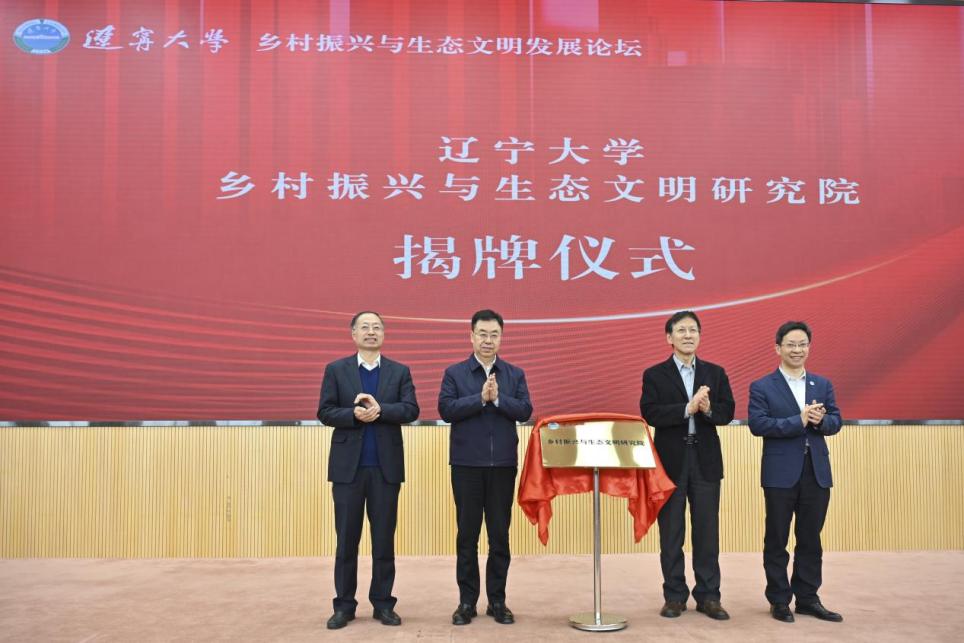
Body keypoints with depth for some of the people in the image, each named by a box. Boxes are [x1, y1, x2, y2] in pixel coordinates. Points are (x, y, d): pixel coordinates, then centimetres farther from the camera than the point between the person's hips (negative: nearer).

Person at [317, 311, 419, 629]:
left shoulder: (400, 371, 7)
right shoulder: (336, 369, 5)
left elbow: (411, 410, -5)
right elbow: (325, 412, -1)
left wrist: (380, 409, -20)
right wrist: (354, 415, -18)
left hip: (386, 466, 1)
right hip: (348, 466, -1)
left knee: (384, 538, 6)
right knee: (346, 538, 5)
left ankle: (383, 603, 16)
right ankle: (344, 604, 15)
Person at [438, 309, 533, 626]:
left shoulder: (515, 374, 8)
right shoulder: (454, 373, 3)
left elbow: (525, 410, -3)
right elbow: (445, 409, -9)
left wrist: (497, 398, -17)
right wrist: (480, 398, -18)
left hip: (503, 464, 1)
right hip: (466, 463, -1)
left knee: (500, 534, 7)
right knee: (467, 533, 5)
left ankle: (497, 600, 18)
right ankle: (467, 601, 15)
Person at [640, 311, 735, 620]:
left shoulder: (716, 373, 9)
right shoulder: (654, 374, 1)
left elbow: (728, 412, 1)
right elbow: (650, 413, -12)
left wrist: (708, 409, -20)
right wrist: (688, 408, -23)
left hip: (706, 460, 2)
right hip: (670, 460, -2)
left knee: (707, 531, 6)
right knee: (671, 533, 5)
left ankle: (708, 596, 16)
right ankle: (674, 596, 16)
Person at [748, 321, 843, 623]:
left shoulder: (823, 384, 11)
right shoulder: (761, 387, -4)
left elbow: (835, 422, 7)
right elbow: (757, 424, -15)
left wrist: (821, 420, -16)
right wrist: (799, 421, -22)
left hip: (817, 472, 4)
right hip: (781, 473, -4)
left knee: (810, 539, 11)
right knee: (777, 540, 6)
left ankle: (807, 598, 23)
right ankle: (779, 600, 17)